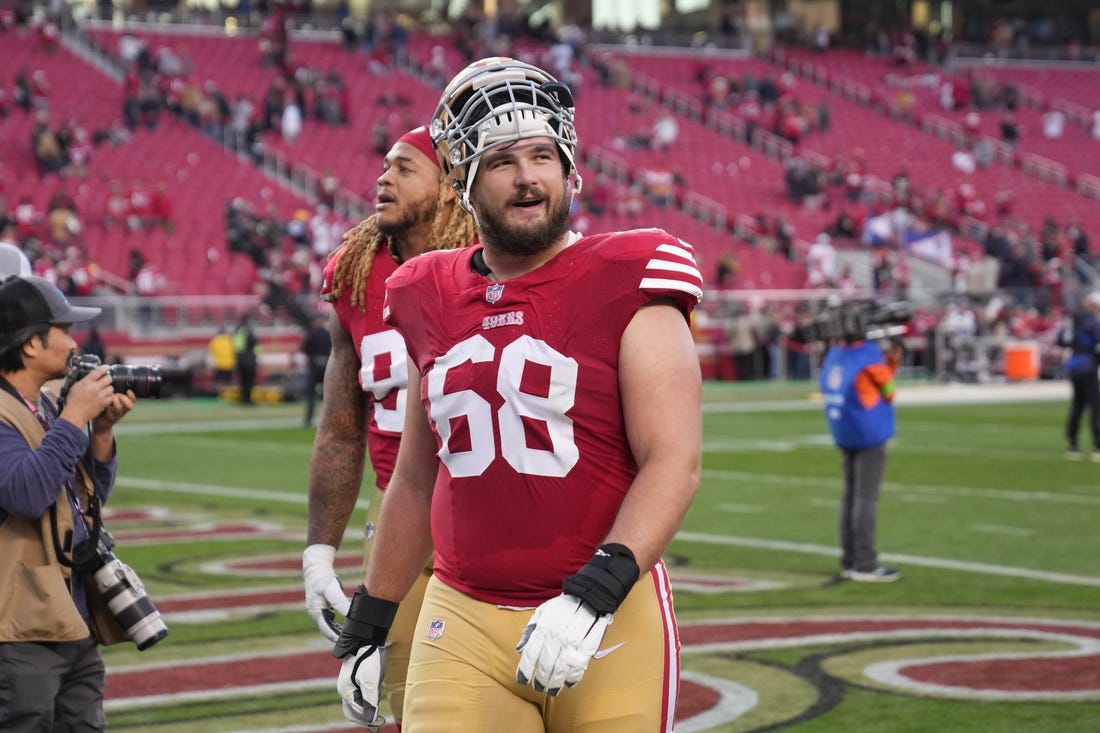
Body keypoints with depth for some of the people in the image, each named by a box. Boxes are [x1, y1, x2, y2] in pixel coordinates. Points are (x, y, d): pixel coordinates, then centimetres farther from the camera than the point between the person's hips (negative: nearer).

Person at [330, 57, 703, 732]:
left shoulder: (628, 287, -5)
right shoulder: (434, 302, 9)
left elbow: (674, 463, -13)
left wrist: (592, 597, -25)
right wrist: (368, 623, 22)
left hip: (608, 621, -3)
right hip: (464, 625, 3)